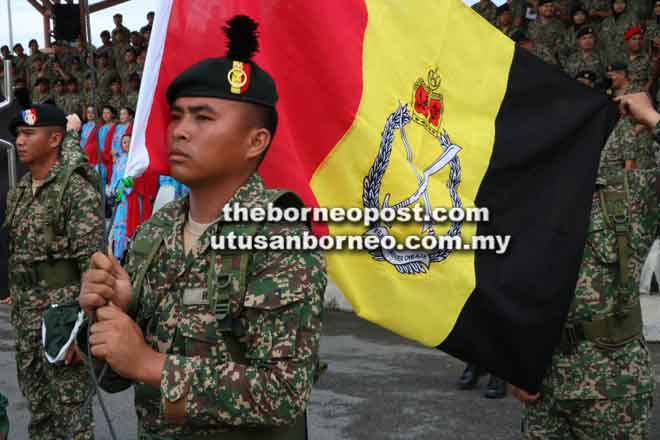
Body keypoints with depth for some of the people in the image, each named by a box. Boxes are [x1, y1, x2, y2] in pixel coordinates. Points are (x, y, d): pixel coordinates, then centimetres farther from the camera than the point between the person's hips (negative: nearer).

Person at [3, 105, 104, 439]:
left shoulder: (77, 191, -15)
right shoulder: (19, 192, 11)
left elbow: (93, 267, -19)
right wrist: (17, 309, 16)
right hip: (26, 317, 8)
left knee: (69, 411, 2)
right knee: (37, 407, 18)